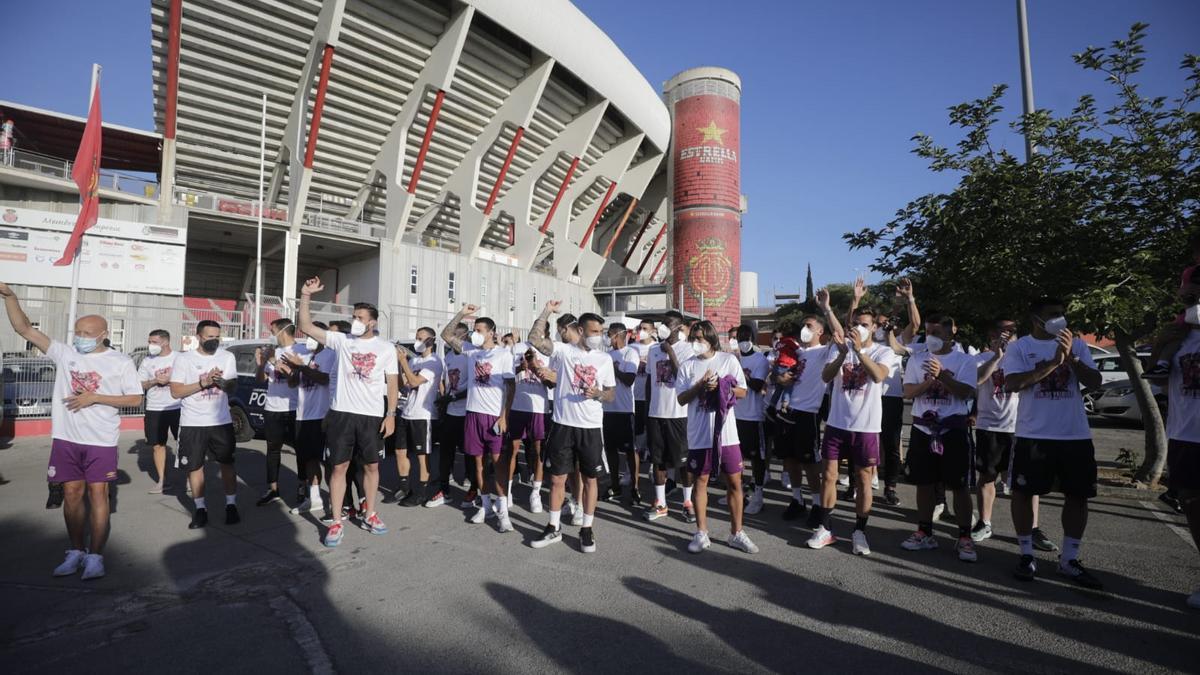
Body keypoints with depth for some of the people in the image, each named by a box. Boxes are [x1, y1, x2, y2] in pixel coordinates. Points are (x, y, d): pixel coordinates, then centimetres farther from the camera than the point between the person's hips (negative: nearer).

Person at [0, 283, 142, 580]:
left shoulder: (120, 362, -4)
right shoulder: (64, 353, 5)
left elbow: (134, 399, -5)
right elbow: (24, 328, 2)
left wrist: (95, 398, -14)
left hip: (101, 441, -4)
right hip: (66, 439, 4)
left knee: (98, 494, 0)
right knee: (72, 494, 11)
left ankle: (95, 556, 6)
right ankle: (76, 552, 24)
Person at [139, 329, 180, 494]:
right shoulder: (147, 361, 6)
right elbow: (139, 385, 5)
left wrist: (170, 379, -14)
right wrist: (155, 381, -12)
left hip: (177, 408, -3)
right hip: (154, 410, 3)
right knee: (158, 445, 7)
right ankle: (161, 480, 16)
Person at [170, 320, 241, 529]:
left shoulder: (227, 357, 2)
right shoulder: (184, 359, -5)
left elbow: (233, 388, 3)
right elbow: (175, 392, -9)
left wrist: (221, 381, -17)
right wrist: (202, 383, -19)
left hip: (221, 422, 1)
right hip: (192, 424, -1)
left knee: (227, 463, 5)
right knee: (194, 466, 6)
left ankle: (231, 506, 15)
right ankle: (200, 509, 18)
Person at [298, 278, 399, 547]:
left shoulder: (386, 348, 2)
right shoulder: (342, 341, 3)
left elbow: (393, 384, 2)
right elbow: (306, 327, -3)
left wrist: (390, 415, -6)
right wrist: (305, 295, -12)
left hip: (373, 416, 0)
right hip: (341, 413, 0)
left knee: (372, 466, 10)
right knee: (339, 467, 4)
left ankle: (369, 515, 26)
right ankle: (336, 522, 13)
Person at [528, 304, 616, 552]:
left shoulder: (605, 359, 3)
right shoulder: (563, 350, -3)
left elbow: (612, 393, 7)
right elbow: (535, 338, -15)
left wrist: (599, 394, -14)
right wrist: (547, 311, -14)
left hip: (591, 427, 1)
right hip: (563, 425, -1)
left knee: (590, 479, 9)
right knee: (557, 478, 9)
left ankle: (587, 529, 23)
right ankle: (554, 528, 25)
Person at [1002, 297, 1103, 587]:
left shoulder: (1077, 345, 8)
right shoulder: (1020, 347, -2)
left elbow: (1094, 382, -1)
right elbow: (1013, 383, -15)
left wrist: (1070, 357, -15)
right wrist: (1053, 362, -19)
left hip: (1076, 435, 4)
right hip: (1033, 435, -3)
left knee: (1077, 495, 8)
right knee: (1023, 492, 2)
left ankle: (1069, 560, 22)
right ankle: (1026, 555, 17)